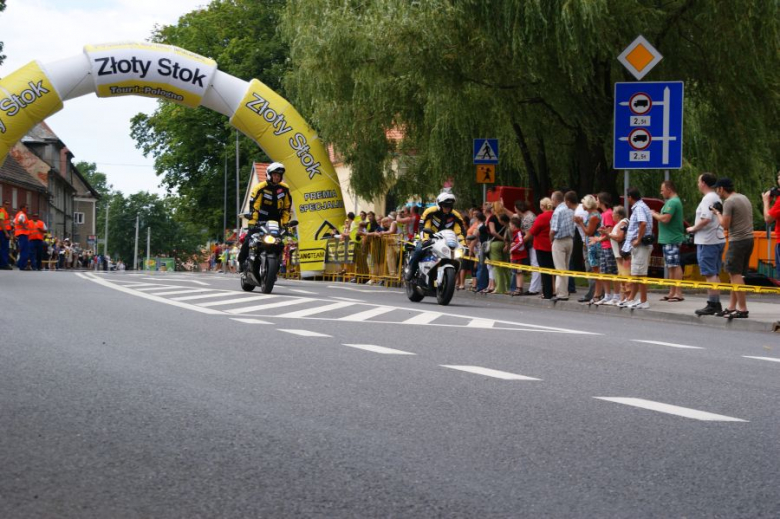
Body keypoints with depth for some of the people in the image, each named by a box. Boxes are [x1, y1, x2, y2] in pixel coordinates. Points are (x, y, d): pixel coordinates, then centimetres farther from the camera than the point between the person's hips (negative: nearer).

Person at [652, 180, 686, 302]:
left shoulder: (672, 202, -15)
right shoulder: (673, 201, 19)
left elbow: (665, 219, -24)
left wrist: (654, 214, -8)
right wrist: (657, 214, 11)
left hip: (672, 240, -11)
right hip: (669, 238, 11)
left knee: (675, 266, -10)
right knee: (671, 267, 14)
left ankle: (678, 293, -11)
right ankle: (672, 293, 19)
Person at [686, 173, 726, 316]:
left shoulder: (708, 198, -15)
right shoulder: (716, 198, 17)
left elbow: (706, 219, -26)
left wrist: (694, 228, -12)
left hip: (707, 241, -10)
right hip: (718, 239, 10)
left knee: (710, 274, -9)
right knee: (714, 274, 14)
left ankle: (712, 305, -9)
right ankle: (716, 304, 17)